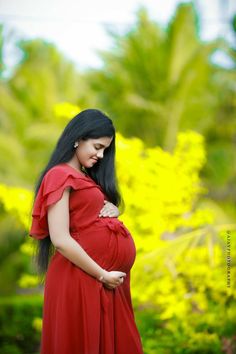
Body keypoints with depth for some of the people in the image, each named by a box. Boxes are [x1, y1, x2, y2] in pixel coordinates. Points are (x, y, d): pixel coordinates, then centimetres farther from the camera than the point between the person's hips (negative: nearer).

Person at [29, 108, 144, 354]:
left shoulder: (88, 177, 17)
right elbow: (60, 240, -19)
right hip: (83, 277, -9)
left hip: (109, 278, 9)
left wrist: (112, 211, 1)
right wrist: (102, 275, -15)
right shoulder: (60, 175, -11)